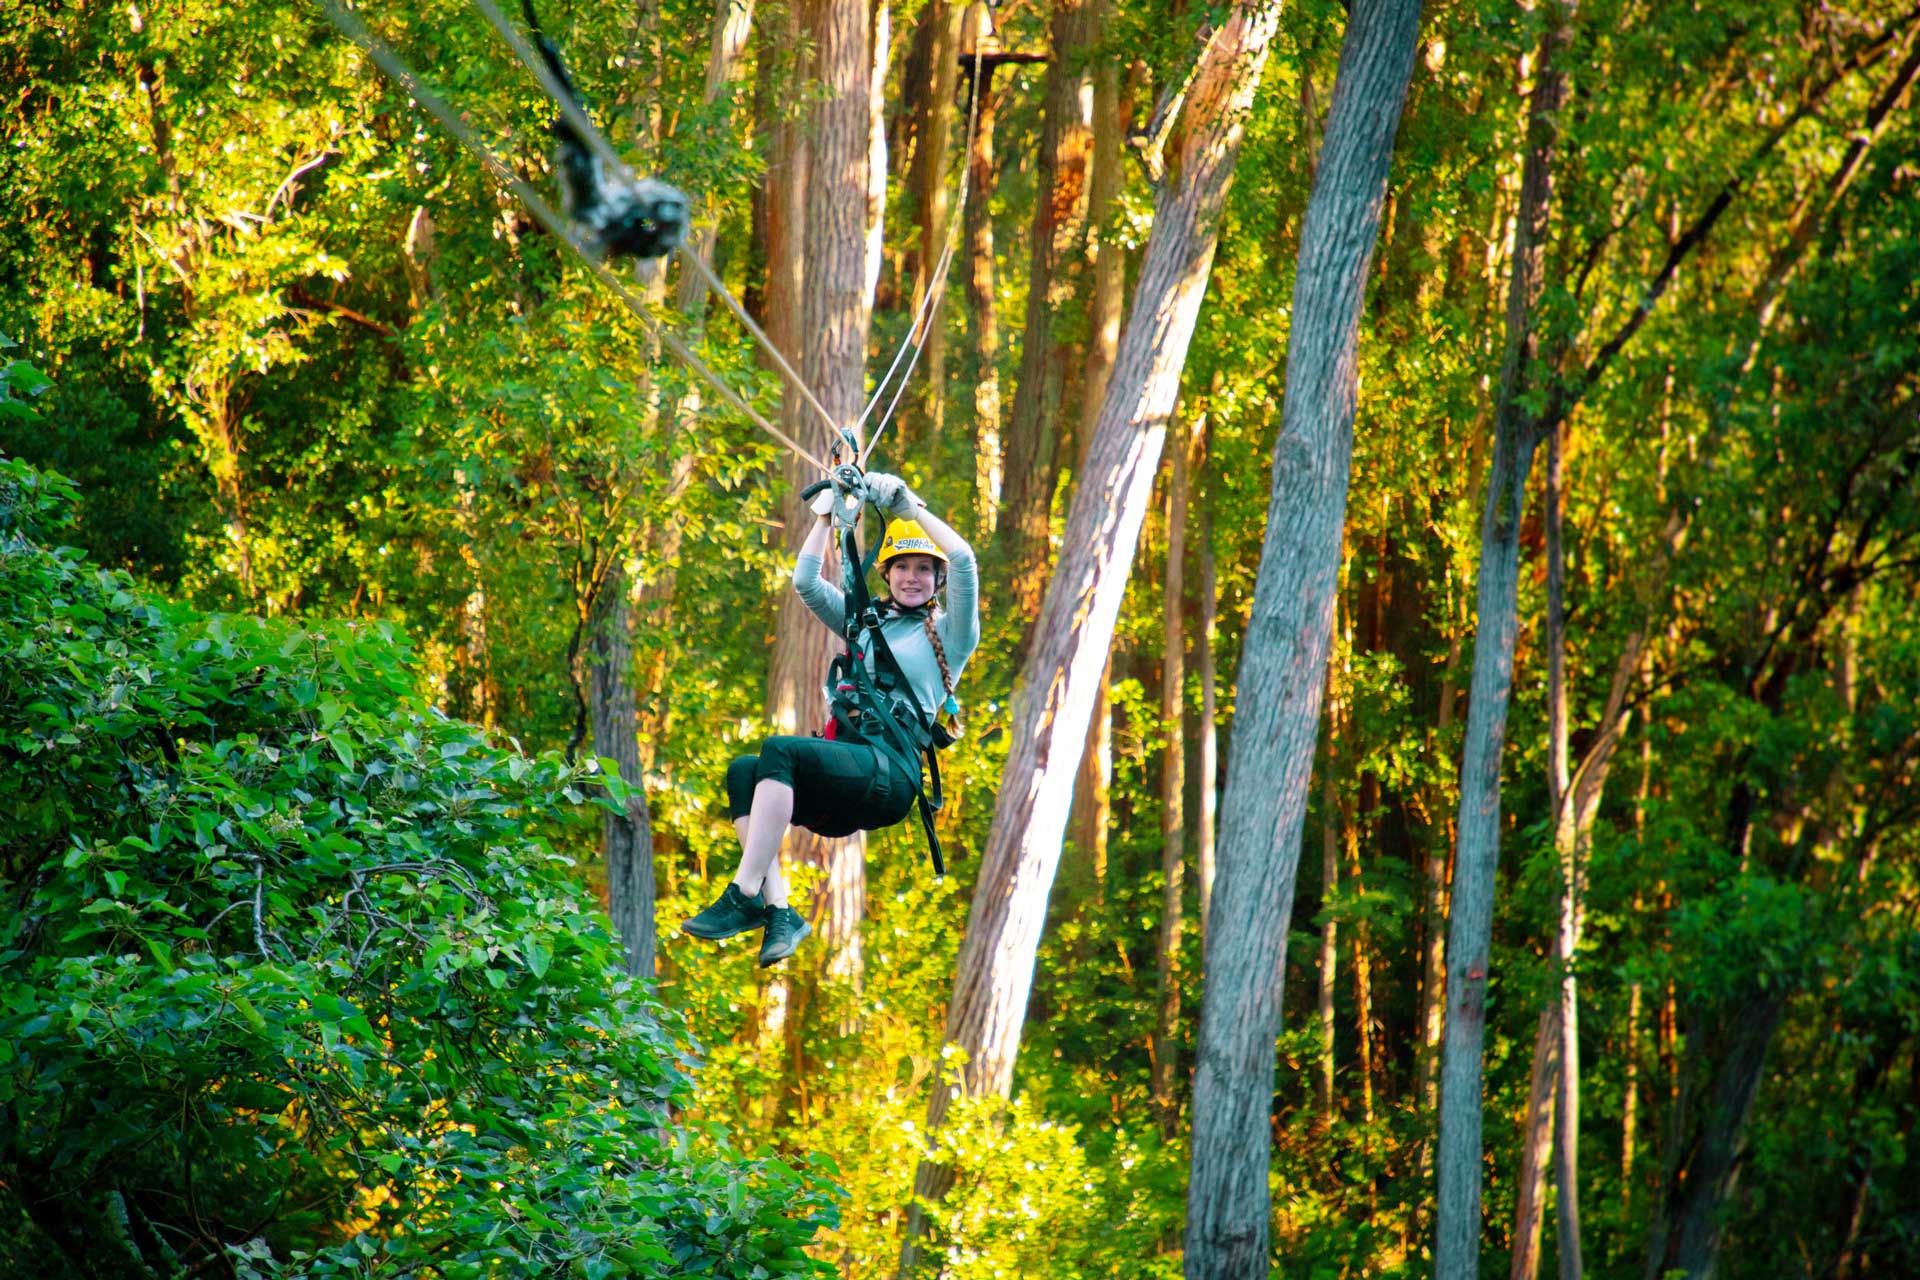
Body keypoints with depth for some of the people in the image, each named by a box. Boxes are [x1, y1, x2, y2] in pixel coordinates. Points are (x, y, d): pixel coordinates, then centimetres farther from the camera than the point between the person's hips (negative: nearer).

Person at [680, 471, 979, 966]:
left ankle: (744, 897, -35)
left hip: (891, 774, -6)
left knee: (779, 751, -31)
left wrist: (906, 504, -2)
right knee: (742, 772, -22)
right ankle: (778, 911, -31)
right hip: (843, 767, 7)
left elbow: (963, 560, -4)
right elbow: (806, 581, 20)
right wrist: (828, 513, 15)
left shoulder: (950, 632, 11)